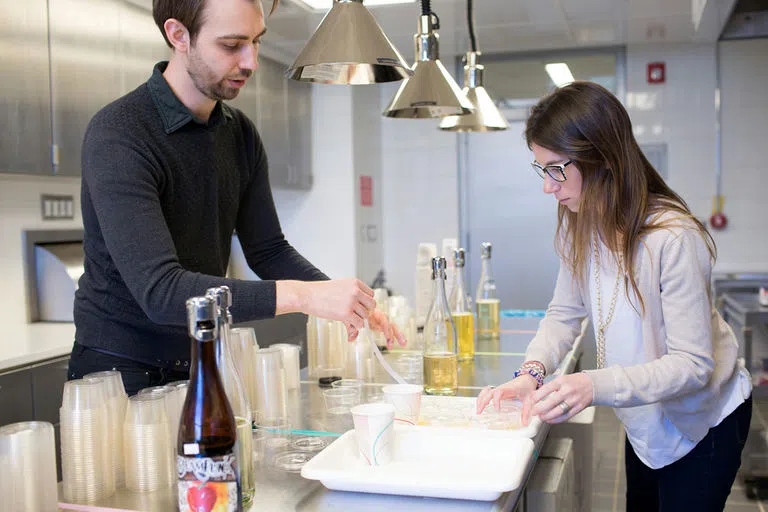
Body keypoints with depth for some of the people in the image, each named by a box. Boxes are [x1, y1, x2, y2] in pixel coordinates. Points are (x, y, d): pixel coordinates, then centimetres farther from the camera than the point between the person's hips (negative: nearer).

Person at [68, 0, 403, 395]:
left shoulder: (240, 133, 1)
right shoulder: (116, 136, -22)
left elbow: (267, 250, 6)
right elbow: (160, 290, -31)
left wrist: (344, 300, -12)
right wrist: (303, 296, -35)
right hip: (120, 370, -6)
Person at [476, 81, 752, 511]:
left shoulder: (672, 238, -34)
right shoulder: (580, 223, -11)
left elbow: (692, 364, -31)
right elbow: (565, 312, -4)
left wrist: (596, 386, -45)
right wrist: (533, 372, -24)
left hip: (703, 419, -6)